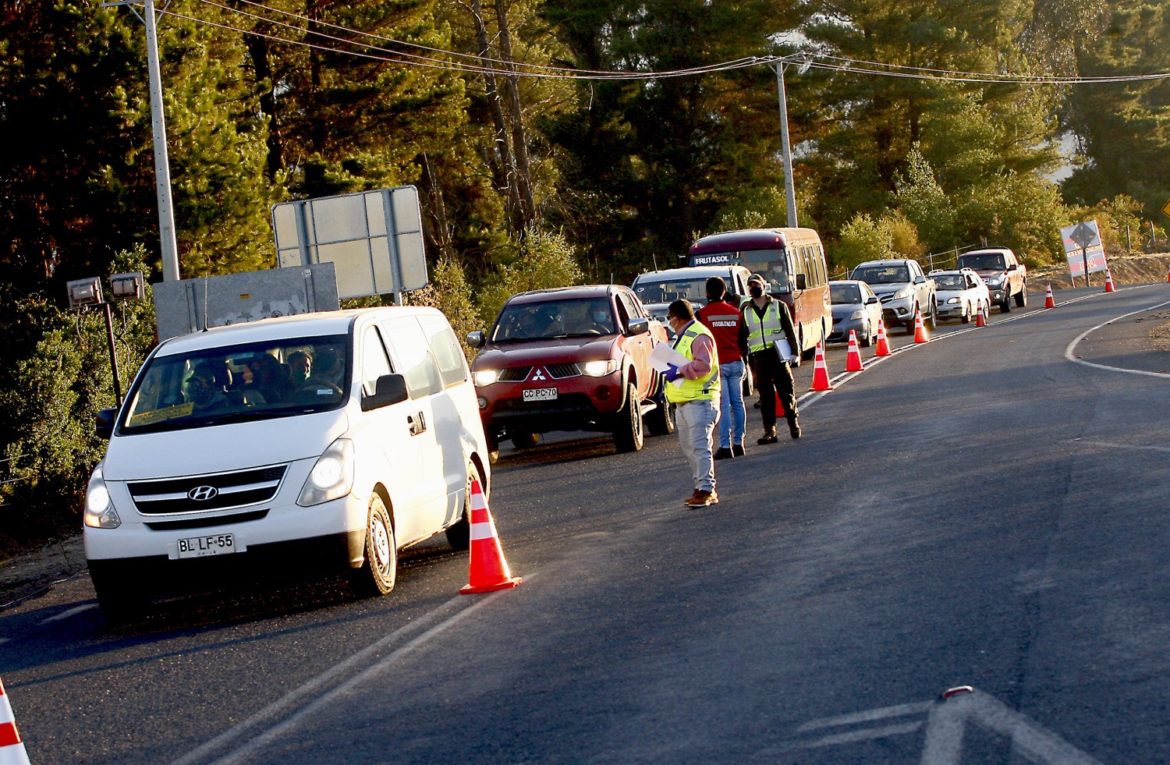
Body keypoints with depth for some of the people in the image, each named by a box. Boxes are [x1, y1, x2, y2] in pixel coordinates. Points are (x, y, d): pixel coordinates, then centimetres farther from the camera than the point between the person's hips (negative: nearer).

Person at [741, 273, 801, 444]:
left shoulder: (779, 306, 7)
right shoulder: (745, 311, 11)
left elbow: (790, 330, 6)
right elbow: (742, 337, 11)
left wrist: (794, 352, -3)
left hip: (778, 353, -1)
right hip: (758, 357, 1)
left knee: (786, 391, 1)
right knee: (766, 396, 1)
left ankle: (794, 425, 15)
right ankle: (769, 431, 4)